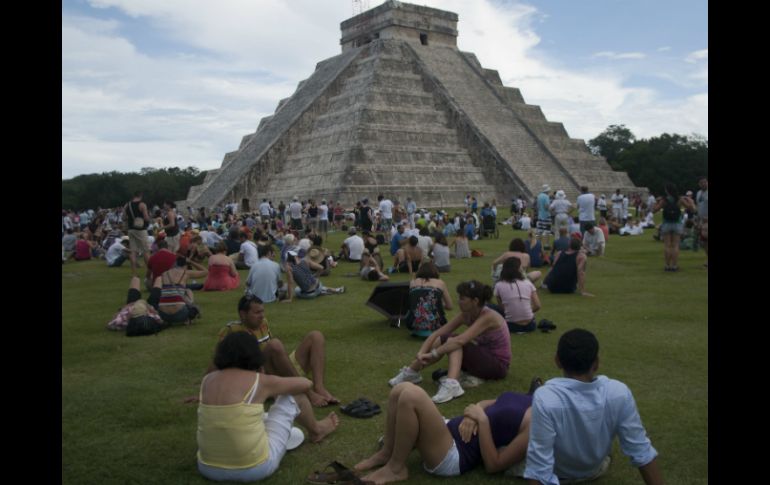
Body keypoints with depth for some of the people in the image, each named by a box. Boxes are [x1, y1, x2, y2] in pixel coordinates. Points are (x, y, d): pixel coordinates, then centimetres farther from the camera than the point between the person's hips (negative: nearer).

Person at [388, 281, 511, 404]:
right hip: (483, 358, 8)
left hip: (498, 365, -8)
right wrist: (422, 352, -21)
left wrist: (433, 354, -35)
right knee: (444, 340, -9)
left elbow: (460, 340, -37)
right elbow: (437, 333, -7)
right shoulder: (466, 315, -3)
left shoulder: (488, 317, -26)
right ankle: (411, 372, 0)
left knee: (453, 341, -26)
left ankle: (451, 385, -43)